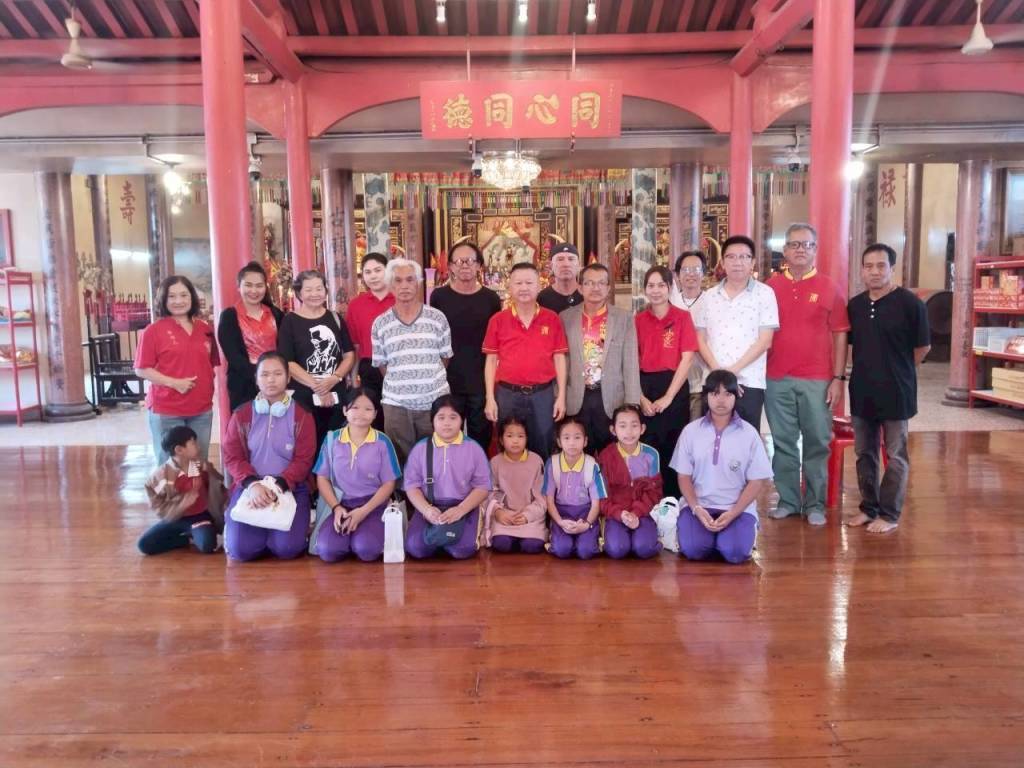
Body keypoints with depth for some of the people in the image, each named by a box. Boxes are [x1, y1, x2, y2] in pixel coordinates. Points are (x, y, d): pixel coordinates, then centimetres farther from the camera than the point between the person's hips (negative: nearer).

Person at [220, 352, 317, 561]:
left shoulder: (302, 416, 0)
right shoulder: (241, 415, 5)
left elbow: (303, 460, -5)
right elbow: (232, 456, 0)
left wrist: (279, 485, -21)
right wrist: (252, 484, -18)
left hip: (290, 489, -1)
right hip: (250, 488, 1)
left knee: (287, 548, -21)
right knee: (241, 548, -16)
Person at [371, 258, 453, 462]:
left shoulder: (438, 318, 0)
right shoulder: (380, 324, 1)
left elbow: (445, 357, 8)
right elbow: (381, 364, 8)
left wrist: (429, 381, 10)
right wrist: (400, 383, 6)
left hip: (435, 401, 0)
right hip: (396, 404, 0)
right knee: (401, 459, 9)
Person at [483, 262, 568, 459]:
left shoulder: (552, 319, 2)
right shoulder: (498, 320, 1)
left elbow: (559, 358, 3)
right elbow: (491, 360, 3)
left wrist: (561, 396, -1)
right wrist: (490, 398, -2)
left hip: (543, 394, 0)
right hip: (508, 394, 0)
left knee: (542, 451, 10)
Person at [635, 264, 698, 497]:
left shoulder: (682, 317, 1)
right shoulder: (637, 320, 6)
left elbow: (687, 359, -5)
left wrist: (668, 397, -11)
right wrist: (641, 398, -9)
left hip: (674, 389, -2)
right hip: (644, 390, 2)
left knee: (673, 448, 3)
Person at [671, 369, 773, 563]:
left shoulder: (749, 433, -2)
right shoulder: (691, 431, 1)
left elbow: (757, 481, -1)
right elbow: (684, 477, 3)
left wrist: (732, 513, -14)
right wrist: (696, 509, -13)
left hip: (738, 508, 0)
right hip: (698, 505, 1)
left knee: (735, 552, -25)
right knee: (693, 549, -24)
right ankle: (709, 532, 9)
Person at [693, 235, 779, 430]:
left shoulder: (764, 294, 0)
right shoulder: (709, 296, 10)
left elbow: (764, 341, -5)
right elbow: (701, 339, 8)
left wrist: (733, 370, -11)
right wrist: (718, 371, -7)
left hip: (749, 383, -3)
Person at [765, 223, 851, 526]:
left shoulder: (830, 289, 2)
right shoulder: (770, 287, 6)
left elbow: (839, 335, 2)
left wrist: (838, 378, -4)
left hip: (817, 380, -1)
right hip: (777, 379, 1)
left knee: (817, 444, 4)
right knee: (783, 443, 8)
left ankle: (815, 504, 15)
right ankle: (787, 500, 19)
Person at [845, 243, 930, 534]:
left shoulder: (909, 303, -8)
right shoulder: (855, 305, 6)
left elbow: (922, 347, -3)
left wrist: (898, 372, 6)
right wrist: (868, 368, 11)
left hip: (895, 392, -5)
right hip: (862, 391, 5)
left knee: (896, 455, 4)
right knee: (864, 453, 12)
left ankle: (889, 515, 12)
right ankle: (868, 507, 24)